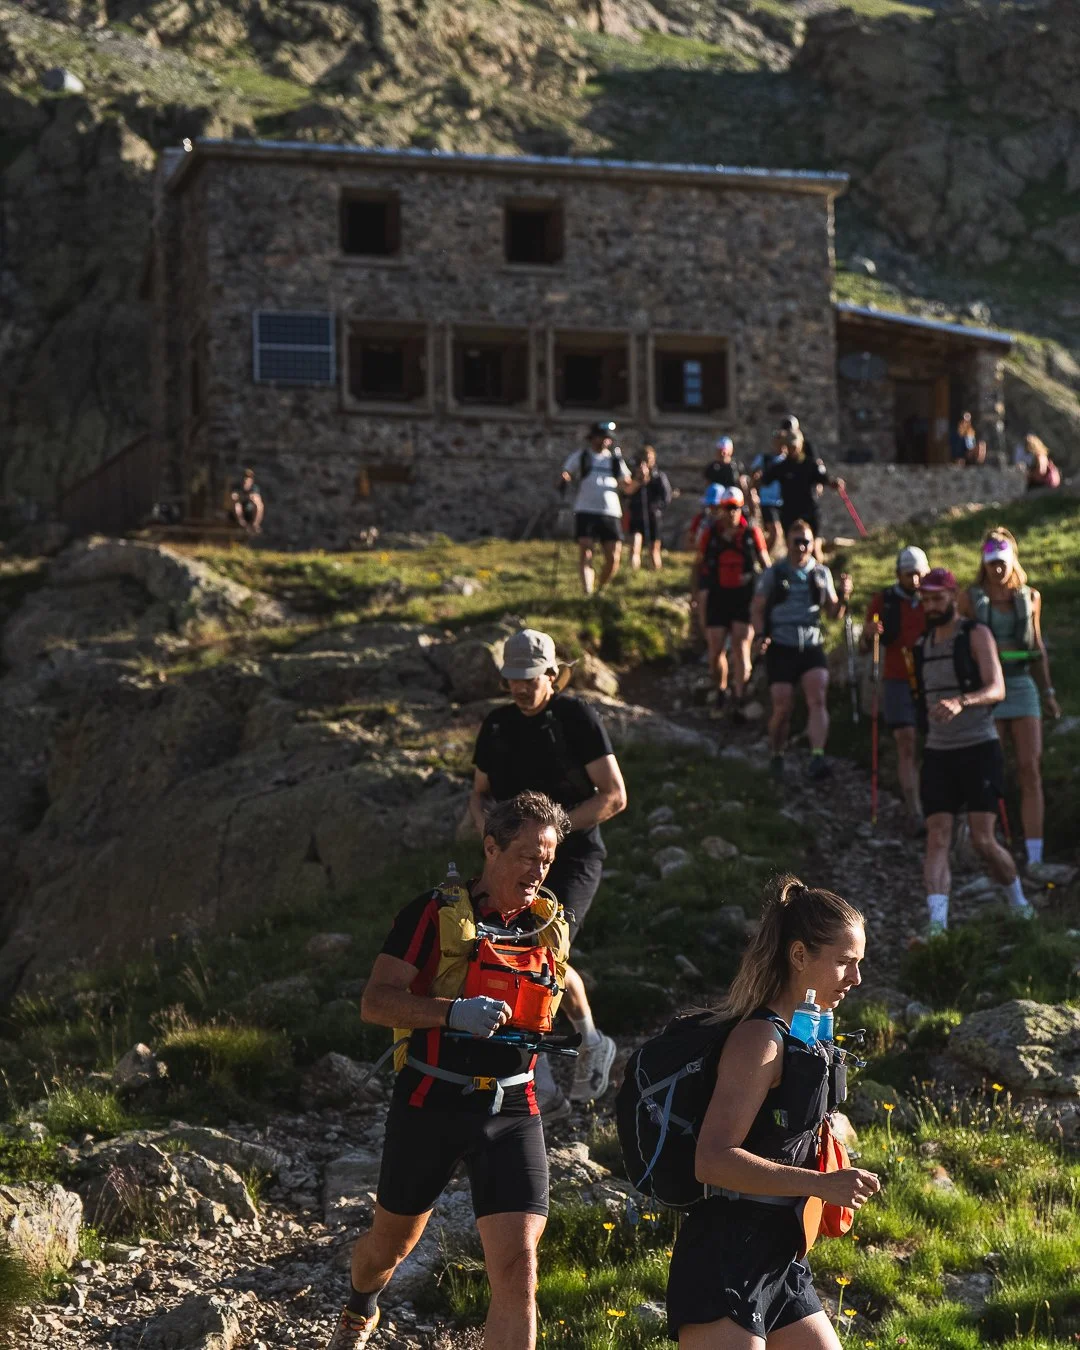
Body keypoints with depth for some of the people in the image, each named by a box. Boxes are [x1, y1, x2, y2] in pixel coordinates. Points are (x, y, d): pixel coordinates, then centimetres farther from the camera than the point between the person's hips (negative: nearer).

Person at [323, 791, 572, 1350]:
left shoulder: (550, 923, 4)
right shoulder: (436, 913, -10)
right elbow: (374, 1001, -17)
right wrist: (454, 1012, -29)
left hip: (512, 1111, 2)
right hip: (431, 1105, -2)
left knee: (517, 1271, -13)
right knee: (391, 1242, 21)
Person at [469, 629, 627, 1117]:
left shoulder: (577, 718, -6)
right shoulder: (496, 726, 10)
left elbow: (614, 796, -9)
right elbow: (480, 792, 23)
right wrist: (487, 824, -1)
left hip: (573, 856, -6)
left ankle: (591, 1042, 4)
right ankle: (543, 1090, 9)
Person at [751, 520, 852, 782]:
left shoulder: (821, 574, 10)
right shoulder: (773, 574, 4)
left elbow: (833, 613, 12)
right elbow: (757, 610, 5)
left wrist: (843, 597, -8)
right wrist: (761, 636, -12)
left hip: (812, 646, 1)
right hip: (780, 648, -1)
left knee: (818, 699, -18)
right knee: (783, 707, -4)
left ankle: (817, 758, -27)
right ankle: (776, 756, 19)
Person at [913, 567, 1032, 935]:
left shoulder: (976, 635, -5)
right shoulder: (923, 645, 14)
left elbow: (997, 689, -18)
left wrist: (961, 702, -35)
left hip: (979, 749, -5)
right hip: (937, 752, 5)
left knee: (983, 839, -7)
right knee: (937, 838, -9)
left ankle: (1019, 903, 17)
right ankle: (937, 923, -18)